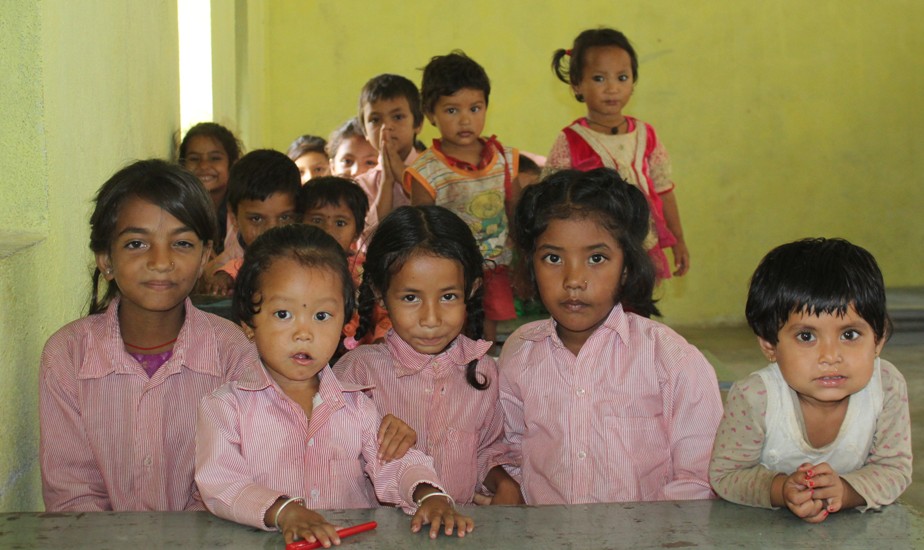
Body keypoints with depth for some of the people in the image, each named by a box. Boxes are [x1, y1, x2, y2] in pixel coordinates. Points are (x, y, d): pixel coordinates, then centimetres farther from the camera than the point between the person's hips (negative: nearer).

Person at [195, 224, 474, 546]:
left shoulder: (356, 405, 11)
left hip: (355, 542, 3)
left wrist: (429, 494, -15)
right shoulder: (226, 407, 1)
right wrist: (282, 510, -25)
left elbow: (394, 464, 6)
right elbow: (219, 485, -9)